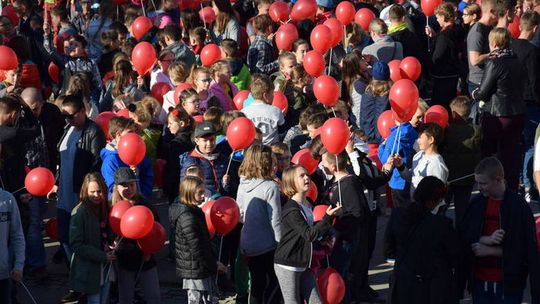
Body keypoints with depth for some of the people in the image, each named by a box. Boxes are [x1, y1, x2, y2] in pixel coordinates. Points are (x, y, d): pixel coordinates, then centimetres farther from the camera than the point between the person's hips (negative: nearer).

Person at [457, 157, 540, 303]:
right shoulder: (476, 203, 5)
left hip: (508, 285, -4)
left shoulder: (519, 206, -9)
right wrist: (487, 239, -13)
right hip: (479, 282, 5)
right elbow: (462, 235, 6)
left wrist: (490, 250, -13)